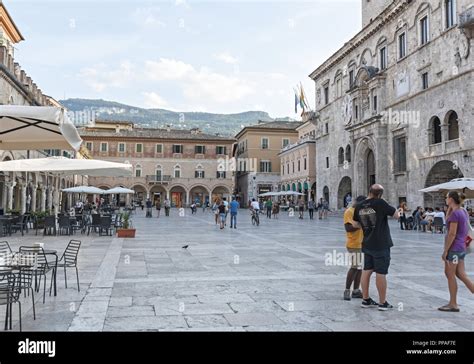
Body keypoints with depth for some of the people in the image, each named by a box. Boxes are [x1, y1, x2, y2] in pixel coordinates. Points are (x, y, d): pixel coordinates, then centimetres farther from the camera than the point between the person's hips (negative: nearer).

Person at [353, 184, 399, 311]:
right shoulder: (380, 203, -16)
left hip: (367, 244, 6)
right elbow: (397, 215, -10)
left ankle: (366, 299, 21)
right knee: (381, 273, 1)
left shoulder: (359, 207, 1)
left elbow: (356, 224, 12)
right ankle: (382, 303, 11)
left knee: (367, 271, 13)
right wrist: (396, 210, 11)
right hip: (381, 245, -6)